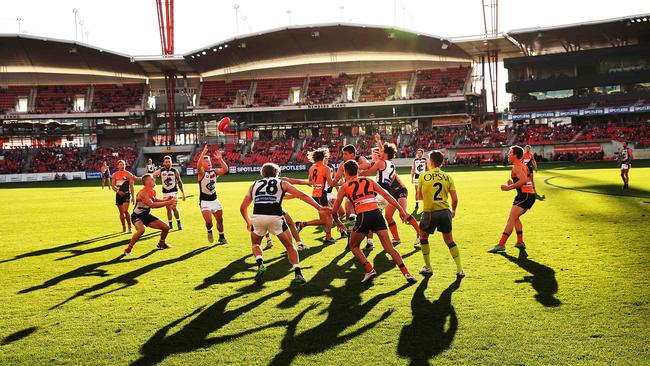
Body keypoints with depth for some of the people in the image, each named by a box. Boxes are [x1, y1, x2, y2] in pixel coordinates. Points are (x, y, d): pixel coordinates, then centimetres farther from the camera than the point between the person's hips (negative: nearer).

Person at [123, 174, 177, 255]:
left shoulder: (153, 192, 0)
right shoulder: (142, 193, -28)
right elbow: (152, 205, -39)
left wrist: (166, 199, 6)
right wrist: (167, 203, -40)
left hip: (147, 215, 8)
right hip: (137, 216, -8)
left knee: (166, 227, 6)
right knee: (141, 230, -38)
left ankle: (161, 244, 34)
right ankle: (128, 249, -19)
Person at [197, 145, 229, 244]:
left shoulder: (215, 172, 3)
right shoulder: (202, 173, -10)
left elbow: (225, 169, -13)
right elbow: (199, 166, -33)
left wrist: (220, 159, -22)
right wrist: (203, 154, -42)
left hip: (214, 199, 5)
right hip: (204, 201, -5)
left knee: (220, 219, 9)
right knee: (209, 221, -16)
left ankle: (221, 237, 29)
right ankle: (209, 232, 18)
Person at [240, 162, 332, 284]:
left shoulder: (254, 185, 26)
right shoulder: (282, 183, 21)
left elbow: (243, 208, 24)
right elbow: (302, 195, 13)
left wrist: (248, 223, 39)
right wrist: (319, 208, 14)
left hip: (257, 217, 1)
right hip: (275, 217, -1)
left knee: (255, 244, 28)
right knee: (290, 246, 17)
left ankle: (260, 265, 4)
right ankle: (298, 273, 4)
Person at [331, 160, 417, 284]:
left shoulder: (345, 187, 13)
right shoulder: (369, 180, 20)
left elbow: (334, 210, 15)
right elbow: (386, 195, 11)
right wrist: (401, 210, 11)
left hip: (363, 217, -3)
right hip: (376, 213, 3)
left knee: (353, 246, 20)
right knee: (389, 248, 6)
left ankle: (369, 270, 4)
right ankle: (406, 273, -5)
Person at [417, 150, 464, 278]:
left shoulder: (423, 176, -5)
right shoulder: (447, 177, 2)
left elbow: (420, 196, 6)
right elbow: (455, 199, 0)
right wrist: (453, 210, 19)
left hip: (429, 212, -2)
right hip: (445, 212, 2)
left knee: (423, 237, 21)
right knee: (449, 240, 15)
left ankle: (428, 267, 23)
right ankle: (459, 269, 8)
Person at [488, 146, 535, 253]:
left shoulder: (516, 166, -10)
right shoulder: (523, 165, 20)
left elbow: (523, 180, -24)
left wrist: (509, 187, -19)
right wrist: (513, 183, 13)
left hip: (524, 195, -10)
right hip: (530, 195, 10)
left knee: (511, 219, -12)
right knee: (515, 218, 21)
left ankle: (501, 245, -16)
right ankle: (520, 242, 23)